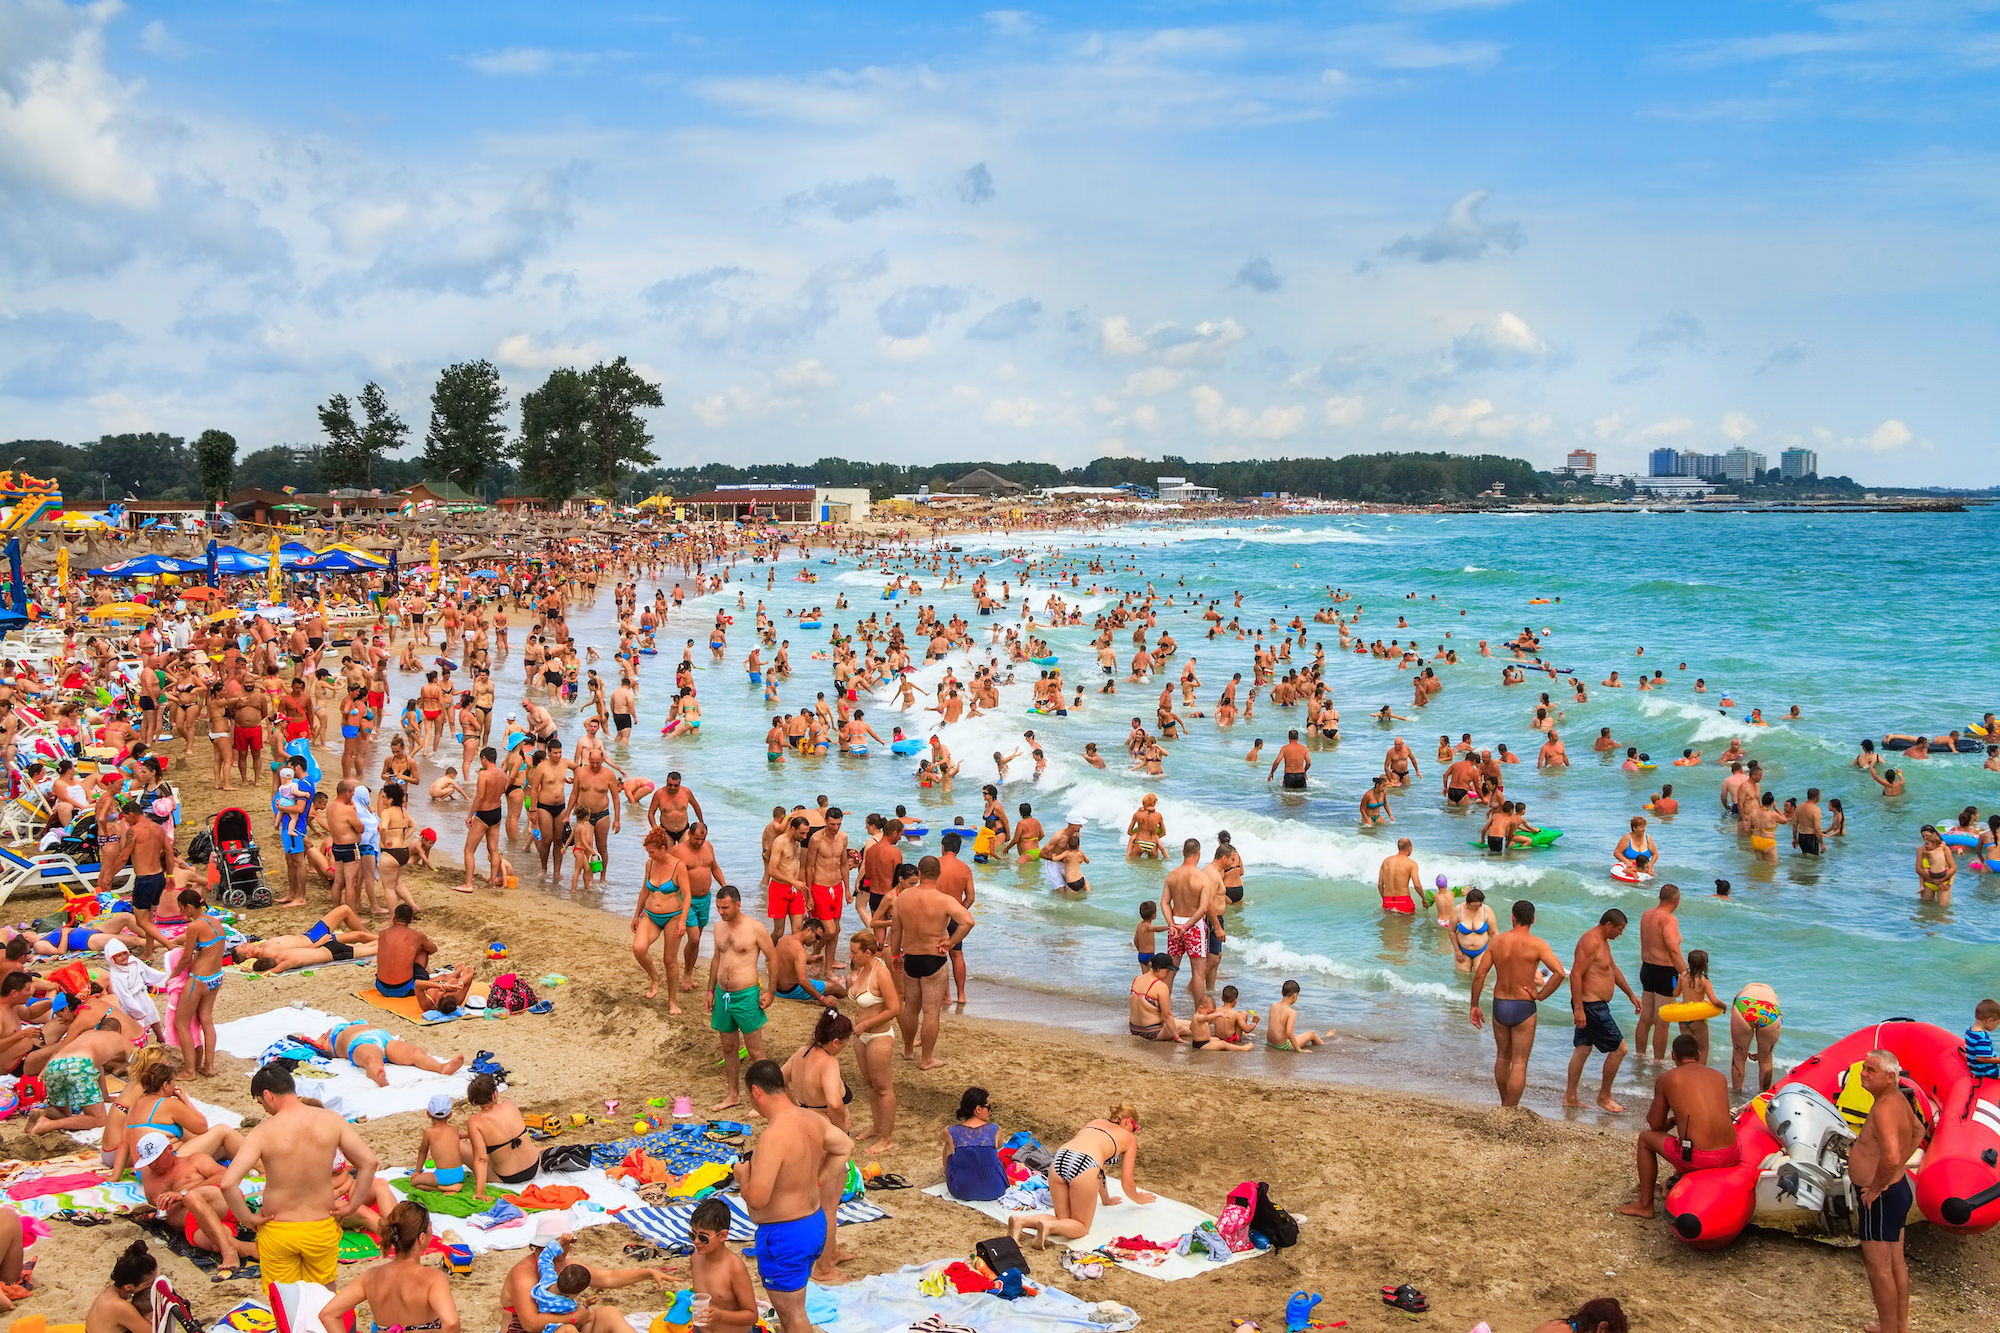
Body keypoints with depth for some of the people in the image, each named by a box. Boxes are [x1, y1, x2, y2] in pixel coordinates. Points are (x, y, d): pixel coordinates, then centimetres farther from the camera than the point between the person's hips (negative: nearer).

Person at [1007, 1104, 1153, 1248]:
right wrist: (1138, 1198, 47)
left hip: (1059, 1160, 5)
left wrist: (1106, 1199, 59)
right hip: (1084, 1166, -5)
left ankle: (1020, 1220, -7)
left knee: (1063, 1221, 17)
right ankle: (1049, 1226, -19)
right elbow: (1126, 1183, 25)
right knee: (1081, 1227, 11)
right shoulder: (1129, 1138, 22)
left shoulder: (1095, 1123, 36)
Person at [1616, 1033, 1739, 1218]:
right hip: (1731, 1156, 5)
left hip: (1696, 1158, -5)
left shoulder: (1667, 1079, 3)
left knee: (1645, 1137, 23)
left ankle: (1645, 1205, 27)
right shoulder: (1719, 1076, 14)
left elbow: (1656, 1125, 11)